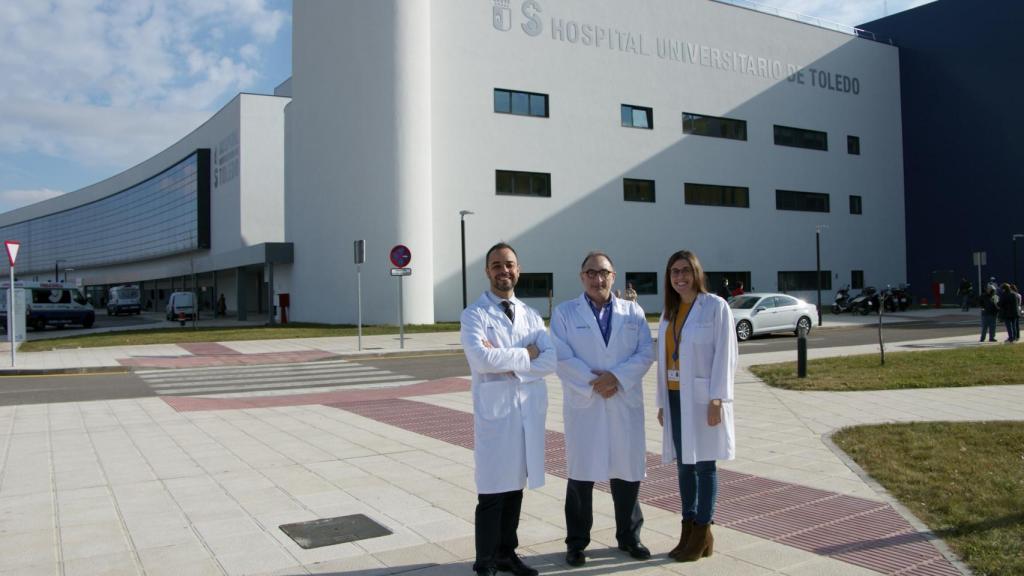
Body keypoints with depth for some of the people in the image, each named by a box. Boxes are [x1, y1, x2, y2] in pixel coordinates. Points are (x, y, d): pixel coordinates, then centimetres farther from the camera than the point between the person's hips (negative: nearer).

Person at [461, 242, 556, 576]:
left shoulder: (531, 316, 11)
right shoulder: (475, 314, -3)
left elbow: (551, 360, -3)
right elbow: (481, 359, -20)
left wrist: (507, 362, -14)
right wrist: (525, 354, -10)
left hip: (530, 409, 5)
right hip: (494, 410, -5)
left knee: (516, 487, 13)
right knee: (492, 492, -1)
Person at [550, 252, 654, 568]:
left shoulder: (633, 312, 9)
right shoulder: (564, 312, 3)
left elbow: (646, 352, 1)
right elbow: (562, 358, -6)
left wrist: (617, 377, -14)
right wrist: (593, 383, -15)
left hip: (625, 404, 2)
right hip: (583, 404, -2)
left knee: (627, 471, 9)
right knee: (581, 474, 4)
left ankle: (629, 537, 26)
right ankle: (576, 542, 17)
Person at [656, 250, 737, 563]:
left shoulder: (715, 306, -6)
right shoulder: (669, 311, 13)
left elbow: (725, 354, -10)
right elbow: (664, 357, 12)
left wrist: (716, 399, -15)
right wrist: (662, 402, 10)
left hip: (702, 397, -6)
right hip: (676, 397, 6)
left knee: (704, 464, 1)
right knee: (684, 464, 11)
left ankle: (702, 534, 12)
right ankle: (689, 529, 21)